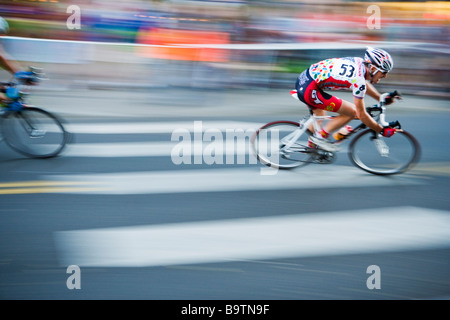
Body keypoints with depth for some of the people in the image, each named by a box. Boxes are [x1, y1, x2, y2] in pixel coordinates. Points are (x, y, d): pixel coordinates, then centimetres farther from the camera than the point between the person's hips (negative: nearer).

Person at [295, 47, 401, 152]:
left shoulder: (359, 62, 7)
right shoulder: (358, 80, -17)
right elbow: (362, 115, -10)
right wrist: (383, 130, 0)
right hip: (309, 90, -10)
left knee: (320, 114, 33)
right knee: (352, 112, -5)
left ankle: (312, 145, 46)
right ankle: (320, 136, 5)